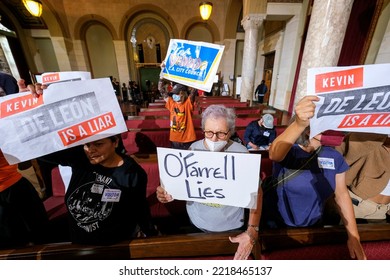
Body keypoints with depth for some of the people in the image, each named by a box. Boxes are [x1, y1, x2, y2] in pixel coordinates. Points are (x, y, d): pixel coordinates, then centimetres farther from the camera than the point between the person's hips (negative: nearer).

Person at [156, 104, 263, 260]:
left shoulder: (241, 153, -18)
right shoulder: (194, 149, -11)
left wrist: (252, 232, -17)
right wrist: (168, 193, -23)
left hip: (231, 227, -1)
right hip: (196, 223, 2)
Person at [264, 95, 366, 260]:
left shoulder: (334, 156, -5)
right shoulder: (287, 151, -18)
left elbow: (341, 194, 2)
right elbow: (274, 154, -43)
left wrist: (353, 236, -1)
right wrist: (299, 124, -58)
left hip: (313, 227, 4)